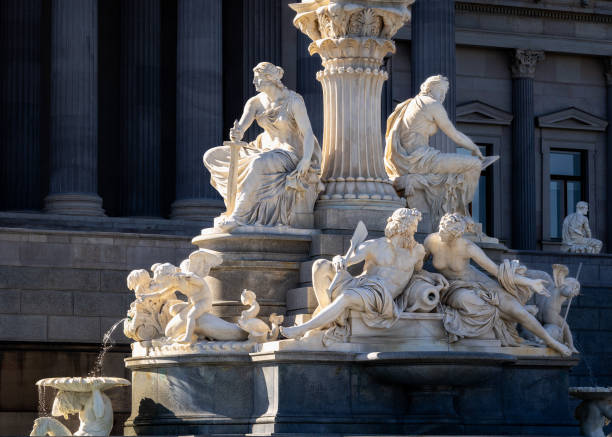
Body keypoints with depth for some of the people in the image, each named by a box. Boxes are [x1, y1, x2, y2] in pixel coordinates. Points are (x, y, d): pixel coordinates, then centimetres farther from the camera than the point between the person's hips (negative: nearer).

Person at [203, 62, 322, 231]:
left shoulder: (294, 101, -13)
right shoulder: (255, 102, 2)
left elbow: (308, 133, -17)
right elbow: (241, 127, -9)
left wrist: (305, 161, -32)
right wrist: (236, 135, -35)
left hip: (290, 155, -7)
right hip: (266, 151, 7)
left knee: (259, 164, -43)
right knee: (211, 157, -3)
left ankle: (238, 215, -40)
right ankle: (240, 198, -9)